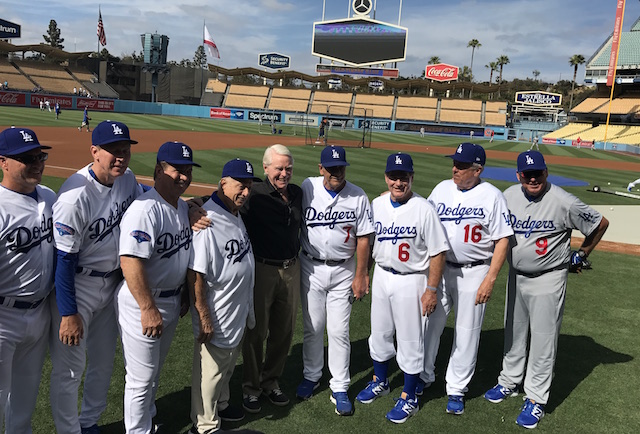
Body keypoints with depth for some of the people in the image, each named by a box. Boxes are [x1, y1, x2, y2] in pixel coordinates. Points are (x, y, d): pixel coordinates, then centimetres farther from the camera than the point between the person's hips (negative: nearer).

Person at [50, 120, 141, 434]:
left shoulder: (126, 178, -5)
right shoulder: (75, 196, -27)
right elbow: (63, 259, -23)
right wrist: (68, 314, -19)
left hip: (112, 283, 8)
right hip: (77, 287, -7)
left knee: (104, 362, 21)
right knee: (70, 369, 6)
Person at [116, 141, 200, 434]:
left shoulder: (183, 206, 7)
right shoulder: (145, 209, -23)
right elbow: (130, 261, -30)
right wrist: (149, 309, -30)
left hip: (172, 302, 9)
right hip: (143, 304, -9)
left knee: (155, 371, 26)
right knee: (141, 378, 5)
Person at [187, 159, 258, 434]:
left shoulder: (235, 217, 4)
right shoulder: (207, 223, -26)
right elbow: (194, 273, -26)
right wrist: (204, 316, -23)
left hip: (238, 314, 9)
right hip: (216, 317, -9)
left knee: (227, 366, 26)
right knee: (210, 370, 8)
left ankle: (220, 406, 47)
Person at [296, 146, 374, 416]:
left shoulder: (358, 197, -6)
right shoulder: (307, 189, -7)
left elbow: (363, 238, -3)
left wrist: (361, 275, -4)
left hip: (343, 271, 0)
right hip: (311, 268, 1)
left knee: (339, 330, 2)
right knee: (313, 326, 11)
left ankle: (339, 388, 15)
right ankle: (311, 376, 31)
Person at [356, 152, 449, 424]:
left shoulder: (424, 209, -16)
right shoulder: (377, 204, 1)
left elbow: (438, 251, -14)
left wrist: (431, 290, -16)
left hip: (411, 281, -5)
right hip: (381, 276, 6)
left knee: (410, 341, 5)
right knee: (379, 334, 18)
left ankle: (409, 398, 22)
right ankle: (380, 382, 41)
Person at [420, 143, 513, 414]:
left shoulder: (492, 196, -9)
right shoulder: (441, 189, 4)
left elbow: (503, 240, -10)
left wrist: (490, 280, -16)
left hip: (473, 273, -4)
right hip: (438, 269, 4)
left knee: (467, 333, 7)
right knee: (428, 323, 11)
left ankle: (457, 388, 23)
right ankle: (423, 376, 31)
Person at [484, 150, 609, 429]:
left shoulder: (564, 202, -19)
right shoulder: (508, 196, -5)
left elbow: (600, 224, -7)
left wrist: (581, 255, 1)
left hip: (548, 280, -5)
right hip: (515, 276, 5)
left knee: (543, 339, 2)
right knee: (513, 332, 18)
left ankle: (536, 399, 14)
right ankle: (509, 382, 36)